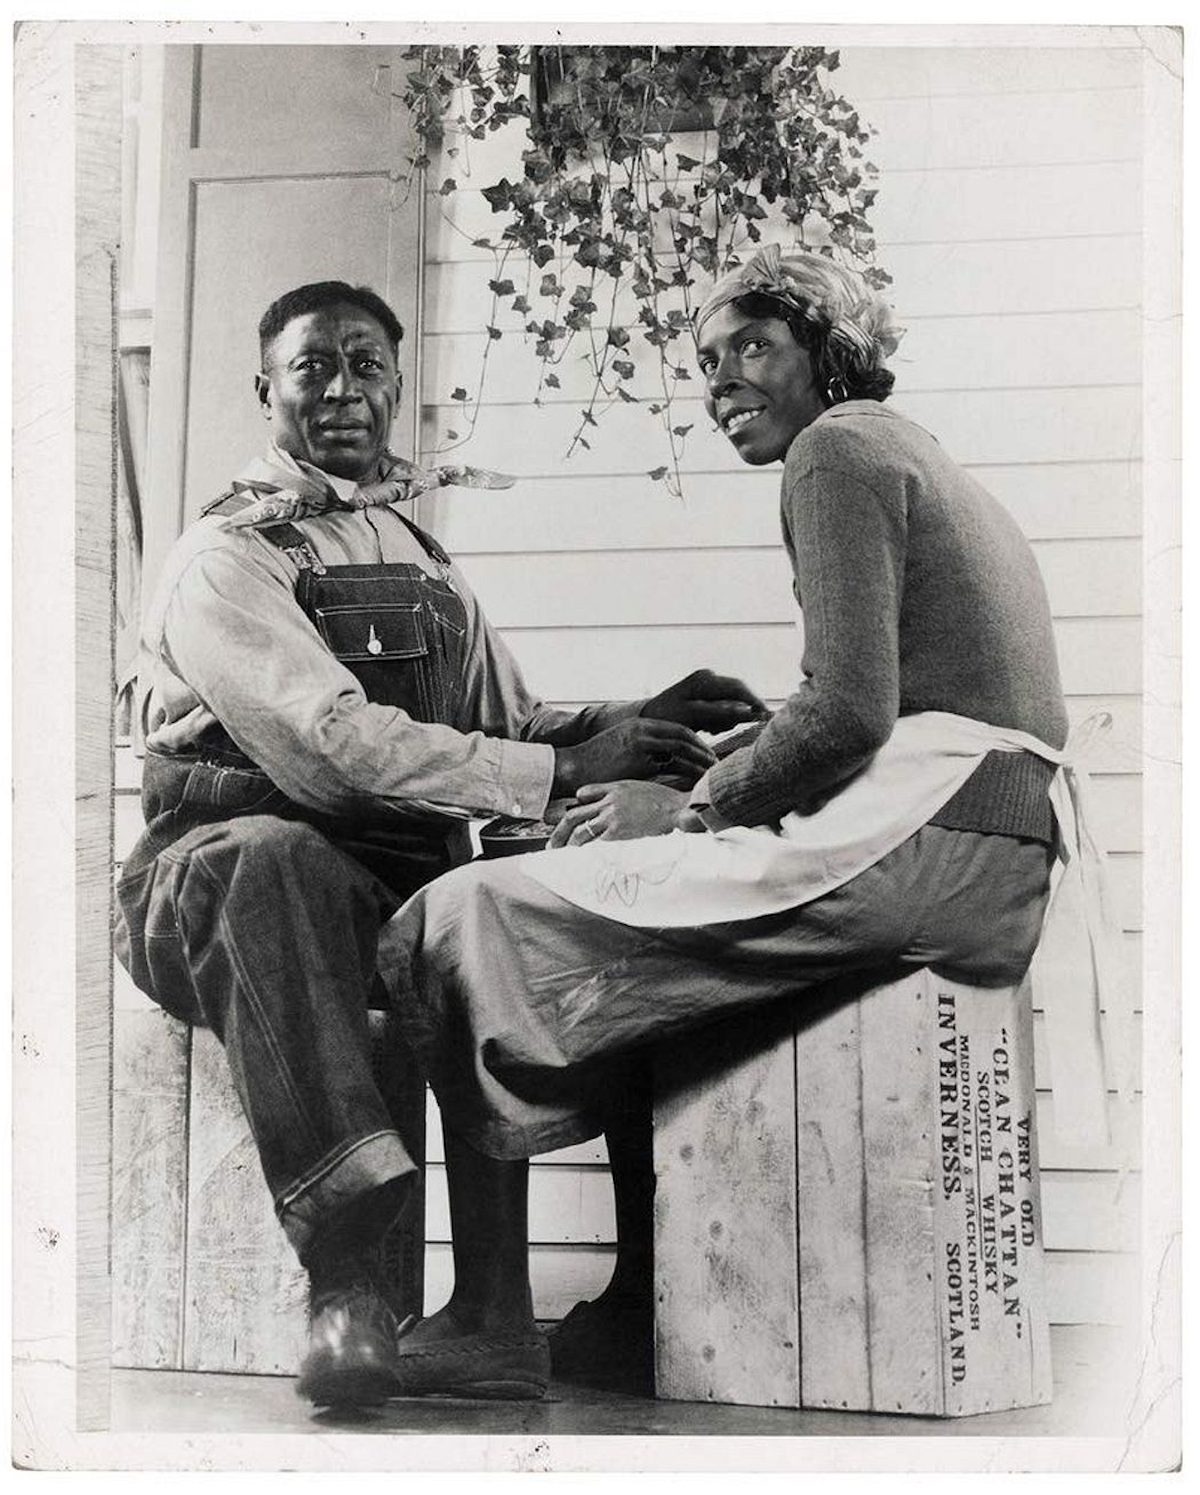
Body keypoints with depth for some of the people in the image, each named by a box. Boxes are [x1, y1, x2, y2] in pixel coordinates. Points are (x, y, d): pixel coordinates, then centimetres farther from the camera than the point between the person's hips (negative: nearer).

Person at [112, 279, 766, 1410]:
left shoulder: (419, 556, 23)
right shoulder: (225, 556, -3)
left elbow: (509, 724, 20)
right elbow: (334, 746, -18)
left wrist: (631, 722, -1)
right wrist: (565, 771, -22)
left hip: (402, 889, 6)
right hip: (215, 878, -5)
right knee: (277, 857, -40)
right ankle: (341, 1281, -43)